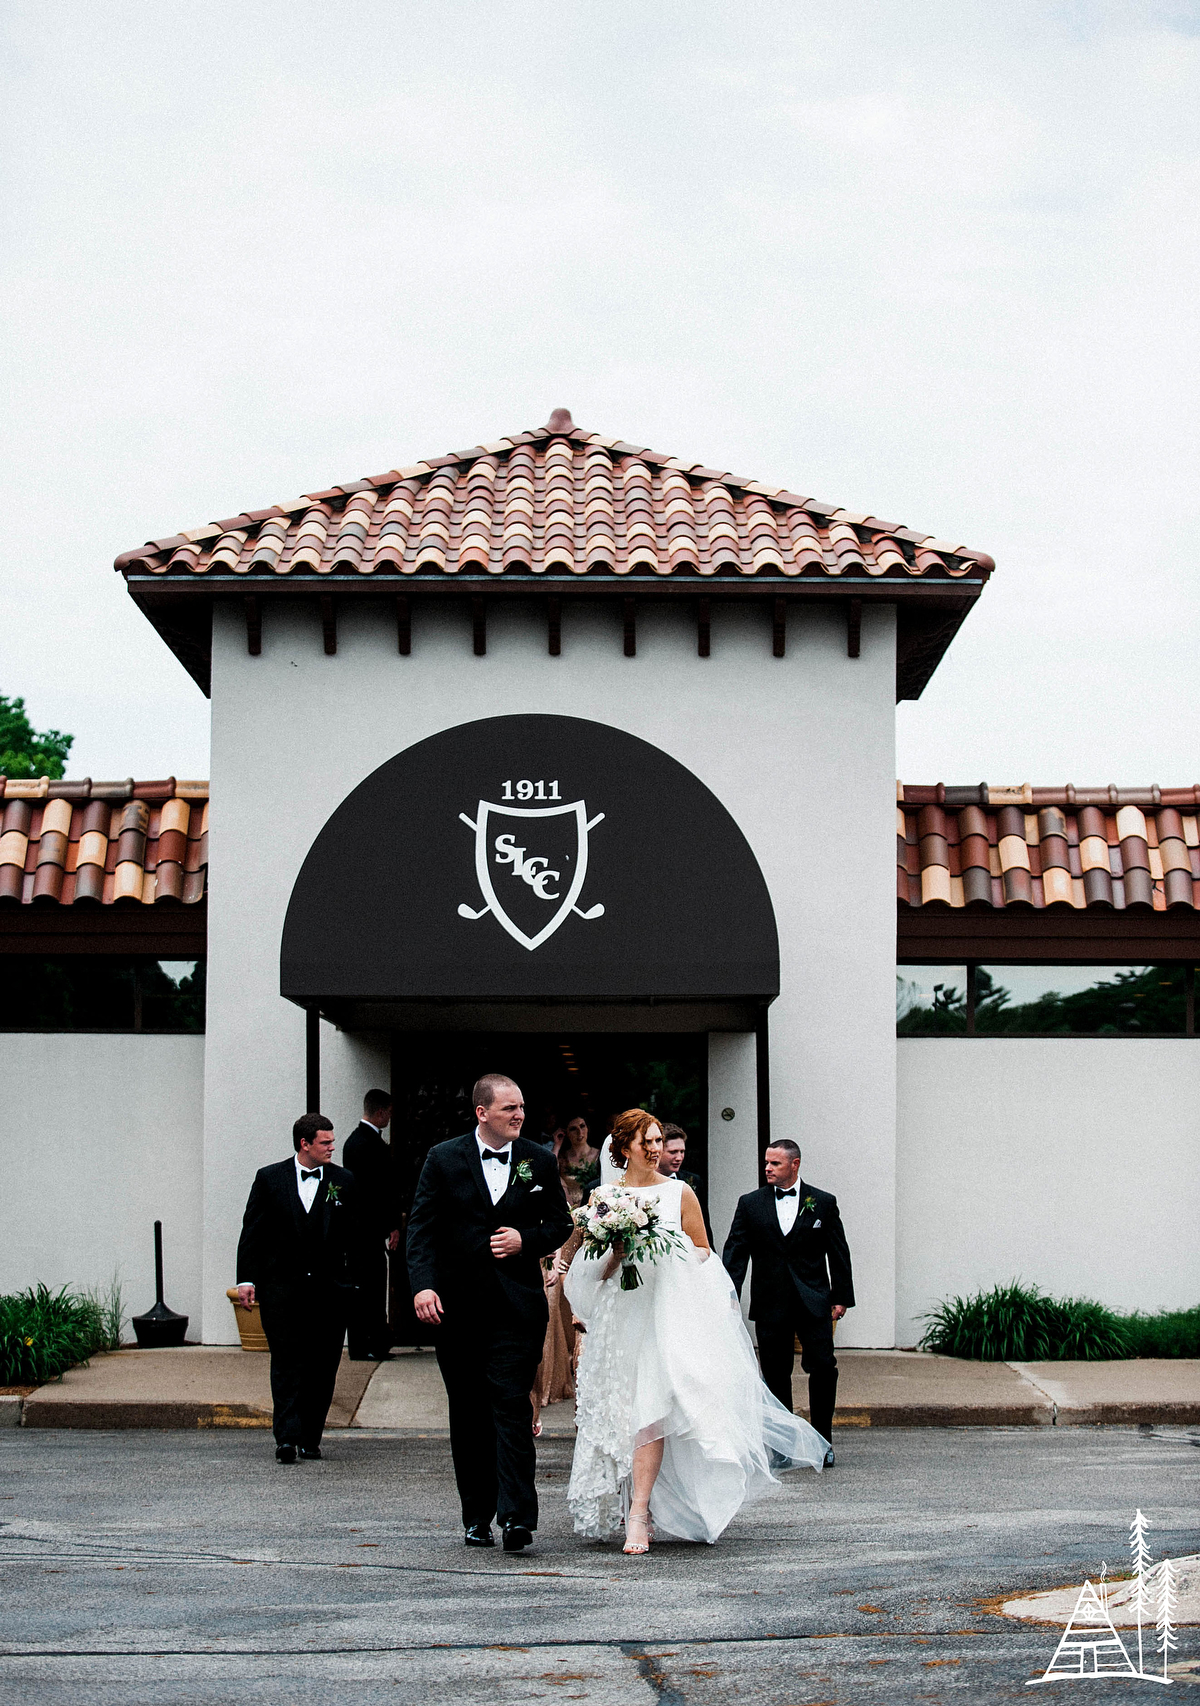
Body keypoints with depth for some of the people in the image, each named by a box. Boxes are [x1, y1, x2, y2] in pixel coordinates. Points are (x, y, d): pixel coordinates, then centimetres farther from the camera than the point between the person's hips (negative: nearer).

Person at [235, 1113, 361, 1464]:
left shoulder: (343, 1181, 7)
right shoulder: (270, 1179, 5)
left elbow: (353, 1236, 6)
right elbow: (252, 1232, 5)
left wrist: (353, 1282, 0)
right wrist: (247, 1278, -3)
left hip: (329, 1289, 1)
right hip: (281, 1286, -1)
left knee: (322, 1367, 3)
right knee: (286, 1363, -7)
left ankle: (310, 1438, 12)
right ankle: (287, 1438, -11)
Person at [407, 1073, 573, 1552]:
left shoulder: (540, 1161, 6)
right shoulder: (443, 1159, 2)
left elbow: (560, 1222, 13)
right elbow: (422, 1226, -2)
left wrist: (527, 1239, -7)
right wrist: (422, 1285, -14)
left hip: (518, 1302, -1)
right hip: (458, 1305, 1)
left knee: (512, 1405, -12)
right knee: (468, 1414, 8)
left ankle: (517, 1516, -16)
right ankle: (477, 1516, 17)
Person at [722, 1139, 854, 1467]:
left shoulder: (823, 1203, 5)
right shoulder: (750, 1204, 5)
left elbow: (838, 1253, 7)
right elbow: (735, 1252, 1)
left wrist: (841, 1297, 2)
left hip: (813, 1301, -1)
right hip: (770, 1304, 1)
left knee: (823, 1367, -8)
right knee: (776, 1374, 5)